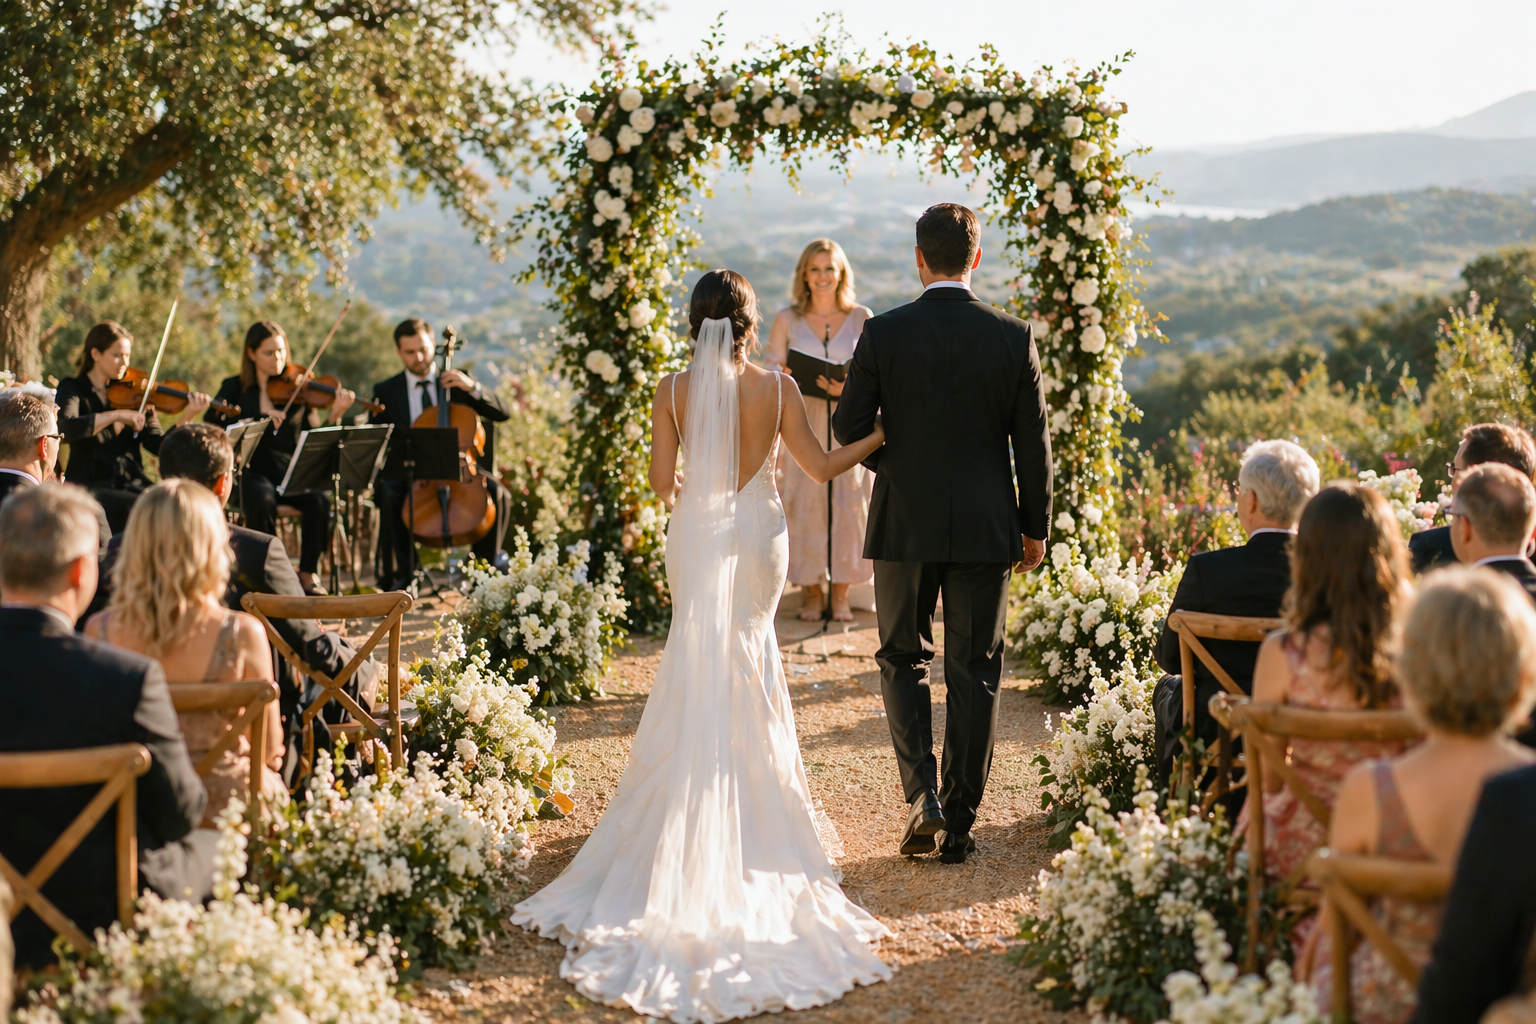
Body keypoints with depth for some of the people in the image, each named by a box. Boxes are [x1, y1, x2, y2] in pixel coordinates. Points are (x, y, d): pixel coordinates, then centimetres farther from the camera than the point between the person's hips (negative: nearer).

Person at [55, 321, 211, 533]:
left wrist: (188, 418, -14)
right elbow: (65, 428, -20)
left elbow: (157, 445, 1)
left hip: (134, 485, 4)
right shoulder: (73, 388, 3)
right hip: (90, 488, -4)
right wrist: (118, 415, -24)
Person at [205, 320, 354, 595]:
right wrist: (260, 420, -22)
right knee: (262, 501, -35)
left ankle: (307, 574, -14)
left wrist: (335, 415, -17)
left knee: (319, 501, -29)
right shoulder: (235, 388, 7)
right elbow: (210, 428, -11)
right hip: (251, 472, -1)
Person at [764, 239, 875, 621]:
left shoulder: (862, 318, 4)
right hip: (804, 424, 0)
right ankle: (810, 592, 9)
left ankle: (841, 593, 9)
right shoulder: (787, 320, 5)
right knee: (805, 503, -3)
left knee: (850, 502, -2)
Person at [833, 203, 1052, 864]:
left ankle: (921, 793, -1)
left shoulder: (883, 334, -8)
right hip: (985, 528, 1)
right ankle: (959, 825, 11)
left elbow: (849, 426, -2)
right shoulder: (1013, 337, -5)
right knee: (974, 673, 9)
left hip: (903, 522, -1)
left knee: (903, 658, 16)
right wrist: (1035, 528, 9)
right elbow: (1033, 442, -1)